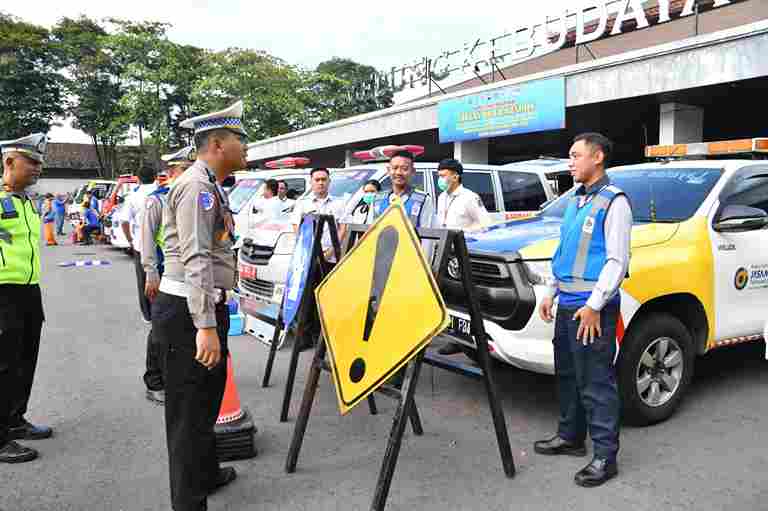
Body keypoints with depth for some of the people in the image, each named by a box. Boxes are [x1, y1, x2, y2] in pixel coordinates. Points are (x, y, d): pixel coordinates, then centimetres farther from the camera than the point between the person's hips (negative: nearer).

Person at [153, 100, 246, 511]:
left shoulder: (209, 186, 17)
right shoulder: (197, 186, -16)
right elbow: (196, 260, -24)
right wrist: (206, 326, -27)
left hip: (203, 307, 11)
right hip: (189, 312, -11)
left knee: (205, 396, 23)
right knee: (190, 408, -1)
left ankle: (205, 474, 42)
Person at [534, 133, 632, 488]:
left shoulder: (614, 202, -9)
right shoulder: (575, 200, 16)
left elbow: (617, 260, -15)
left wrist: (594, 305, -19)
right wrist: (552, 294, 17)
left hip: (593, 308, -9)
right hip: (567, 305, 9)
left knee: (596, 382, -4)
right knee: (567, 375, 17)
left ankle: (605, 456, 6)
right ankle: (570, 436, 31)